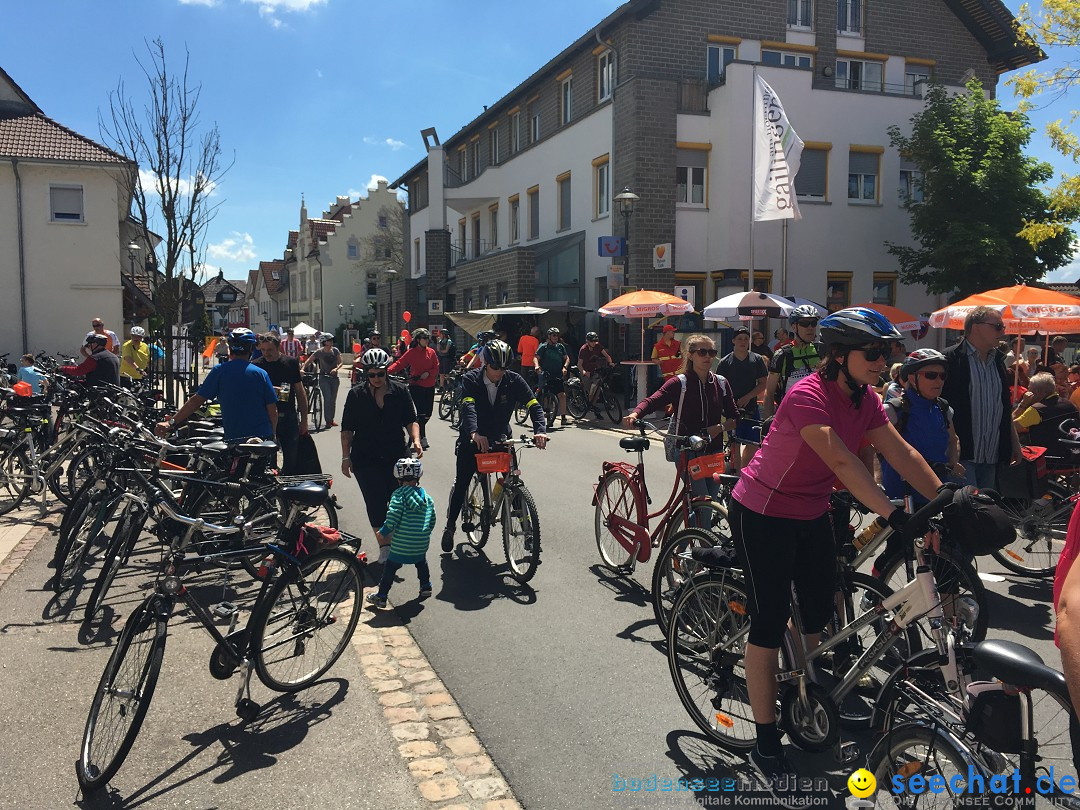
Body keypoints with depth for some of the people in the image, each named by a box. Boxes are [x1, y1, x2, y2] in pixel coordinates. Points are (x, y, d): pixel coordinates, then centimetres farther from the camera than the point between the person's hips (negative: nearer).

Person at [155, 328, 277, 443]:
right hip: (263, 437, 0)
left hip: (233, 438, 0)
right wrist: (271, 435, 13)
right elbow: (273, 411, -2)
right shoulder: (261, 373, -1)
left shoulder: (220, 371, -2)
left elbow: (196, 400, -4)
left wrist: (171, 422, 0)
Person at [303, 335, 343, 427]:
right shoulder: (319, 352, -7)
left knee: (333, 399, 6)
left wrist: (336, 369, -17)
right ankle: (328, 421, -8)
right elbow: (308, 361, -3)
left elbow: (340, 362, 2)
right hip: (324, 377, -3)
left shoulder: (335, 350, 2)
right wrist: (303, 369, -18)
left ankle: (331, 420, 17)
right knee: (327, 398, -13)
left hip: (334, 377, 3)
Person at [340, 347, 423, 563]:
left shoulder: (400, 391, 1)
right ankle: (384, 546, 5)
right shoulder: (356, 394, -1)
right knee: (376, 502, -5)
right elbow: (347, 429, 3)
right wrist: (346, 457, -1)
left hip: (397, 456, 1)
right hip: (366, 459, -1)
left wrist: (415, 440, -13)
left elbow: (411, 420, 5)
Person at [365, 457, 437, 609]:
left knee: (390, 567, 9)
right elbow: (432, 521, 12)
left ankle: (381, 596, 13)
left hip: (401, 545, -5)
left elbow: (392, 519, -20)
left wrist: (382, 533, -7)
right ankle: (426, 587, 37)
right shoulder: (427, 497, 5)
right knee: (421, 563, 31)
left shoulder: (399, 495, -11)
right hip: (422, 543, 5)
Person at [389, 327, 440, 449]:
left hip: (429, 386, 4)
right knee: (421, 412, -13)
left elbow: (436, 368, 7)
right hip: (416, 385, -4)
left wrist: (428, 373, -12)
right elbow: (399, 363, -6)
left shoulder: (431, 352, 8)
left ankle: (418, 431, 31)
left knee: (428, 414, 7)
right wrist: (389, 370, -22)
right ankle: (422, 438, -6)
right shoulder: (411, 352, -1)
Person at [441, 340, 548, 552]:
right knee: (461, 482, -1)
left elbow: (533, 405, -19)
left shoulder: (514, 381, -11)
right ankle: (450, 526, 18)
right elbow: (468, 407, -32)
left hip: (500, 436, 1)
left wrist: (540, 430, -38)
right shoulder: (471, 380, -17)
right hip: (473, 438, -1)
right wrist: (474, 433, -51)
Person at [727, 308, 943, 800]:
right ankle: (766, 745, 9)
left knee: (819, 617, 12)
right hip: (762, 515, -8)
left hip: (811, 514, 8)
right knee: (770, 622, -4)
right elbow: (841, 461, -38)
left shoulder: (864, 399, -2)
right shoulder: (807, 396, -27)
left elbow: (902, 454, -6)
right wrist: (892, 515, -46)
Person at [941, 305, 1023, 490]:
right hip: (962, 455, -7)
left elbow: (1005, 408, 24)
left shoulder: (998, 361, 17)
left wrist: (1014, 443, 20)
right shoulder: (950, 359, -8)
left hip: (992, 456, 7)